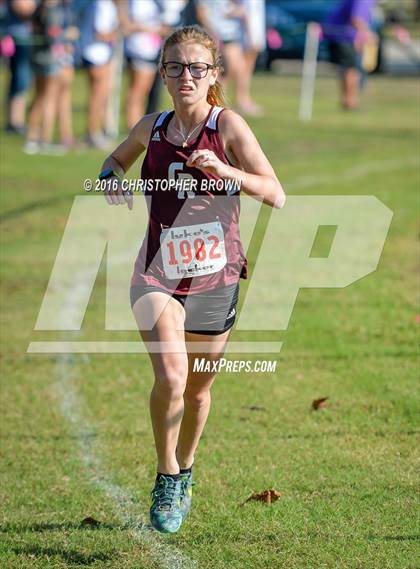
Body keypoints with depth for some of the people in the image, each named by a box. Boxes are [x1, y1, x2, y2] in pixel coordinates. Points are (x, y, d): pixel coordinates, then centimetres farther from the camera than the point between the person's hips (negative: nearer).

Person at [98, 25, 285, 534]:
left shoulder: (228, 125, -7)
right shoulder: (151, 128, 3)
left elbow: (276, 194, -13)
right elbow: (118, 157, 26)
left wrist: (225, 170, -28)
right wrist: (112, 178, 3)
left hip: (214, 277, -1)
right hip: (157, 274, 1)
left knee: (198, 389, 14)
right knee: (170, 377, -22)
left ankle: (185, 470, 42)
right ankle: (166, 477, -2)